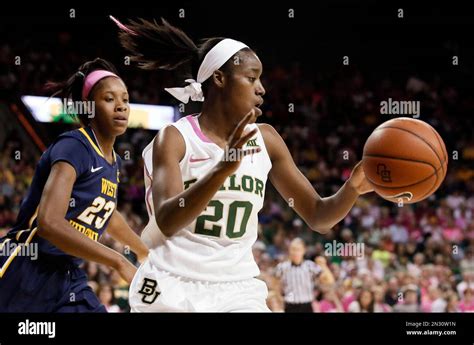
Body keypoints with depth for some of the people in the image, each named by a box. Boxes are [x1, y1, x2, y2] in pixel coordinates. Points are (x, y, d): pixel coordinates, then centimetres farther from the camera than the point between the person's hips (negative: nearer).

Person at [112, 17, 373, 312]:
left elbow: (318, 216, 7)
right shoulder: (175, 138, -8)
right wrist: (223, 168, -36)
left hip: (238, 290, 3)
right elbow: (166, 221, -23)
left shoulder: (264, 140, 5)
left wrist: (352, 188, -14)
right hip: (172, 287, -3)